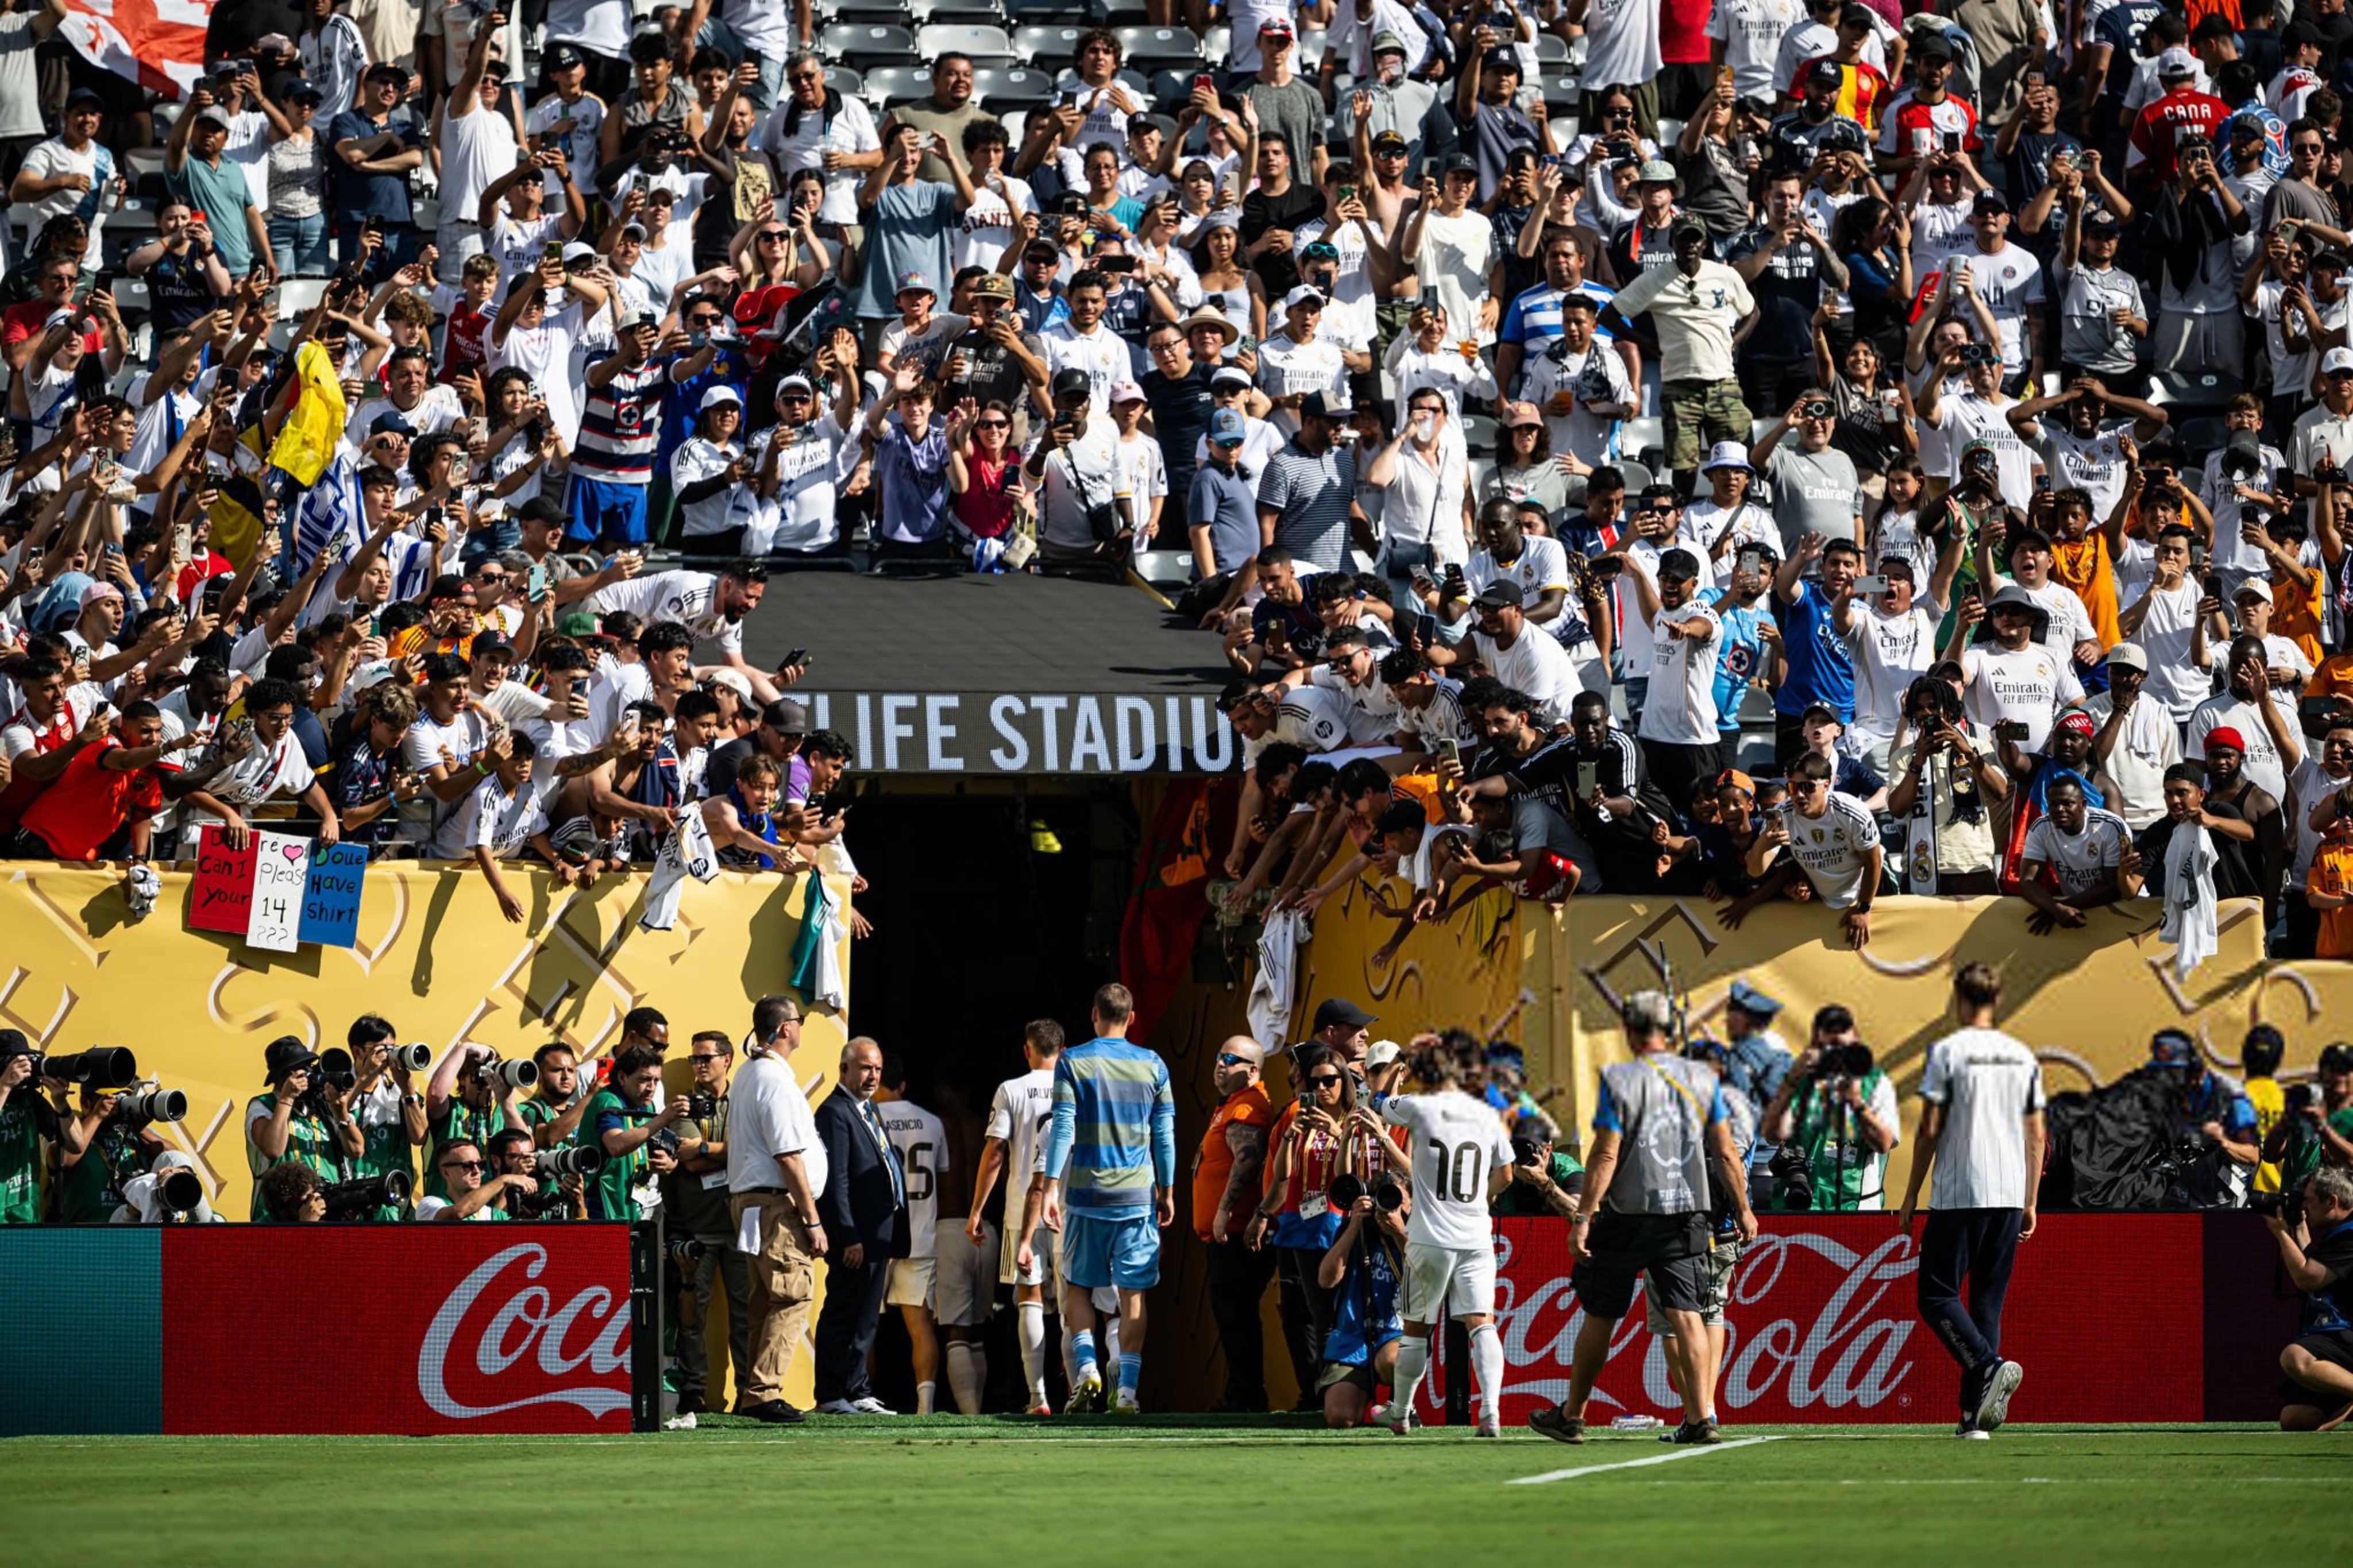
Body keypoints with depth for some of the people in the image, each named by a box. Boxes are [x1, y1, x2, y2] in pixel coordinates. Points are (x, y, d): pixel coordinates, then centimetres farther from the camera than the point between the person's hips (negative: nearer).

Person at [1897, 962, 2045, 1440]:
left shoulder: (1948, 1052, -5)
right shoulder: (2022, 1056, 10)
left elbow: (1930, 1131, -6)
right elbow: (2036, 1136, 12)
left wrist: (1910, 1199, 0)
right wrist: (2030, 1203, 18)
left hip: (1957, 1196, -5)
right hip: (2008, 1196, 5)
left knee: (1936, 1296, 1)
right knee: (1987, 1301, 8)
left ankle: (1989, 1366, -23)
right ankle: (1976, 1414, 2)